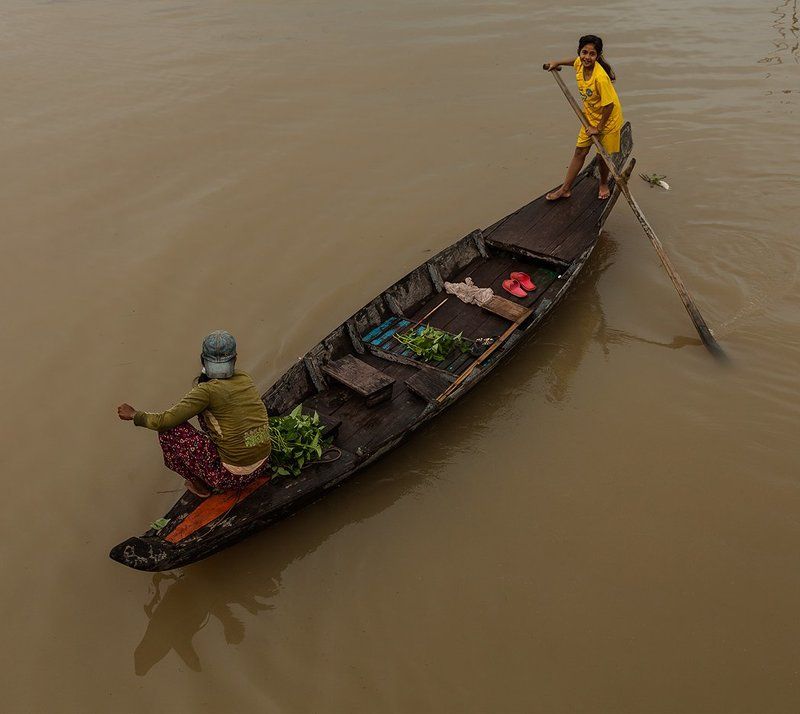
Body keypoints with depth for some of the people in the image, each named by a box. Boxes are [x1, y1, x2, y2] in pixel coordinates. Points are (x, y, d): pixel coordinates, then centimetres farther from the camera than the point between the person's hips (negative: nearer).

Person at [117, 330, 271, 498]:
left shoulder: (208, 391, -17)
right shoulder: (245, 378, 3)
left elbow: (164, 421, -12)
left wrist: (135, 415, 4)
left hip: (234, 476, -7)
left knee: (169, 430, 2)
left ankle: (201, 485, 18)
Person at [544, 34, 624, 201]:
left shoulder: (600, 77, -34)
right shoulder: (580, 64, -13)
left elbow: (609, 105, -27)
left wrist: (598, 128, -18)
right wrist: (557, 63, 22)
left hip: (608, 119, -6)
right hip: (590, 116, 6)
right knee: (580, 152, 8)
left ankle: (603, 184, 36)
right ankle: (566, 189, 15)